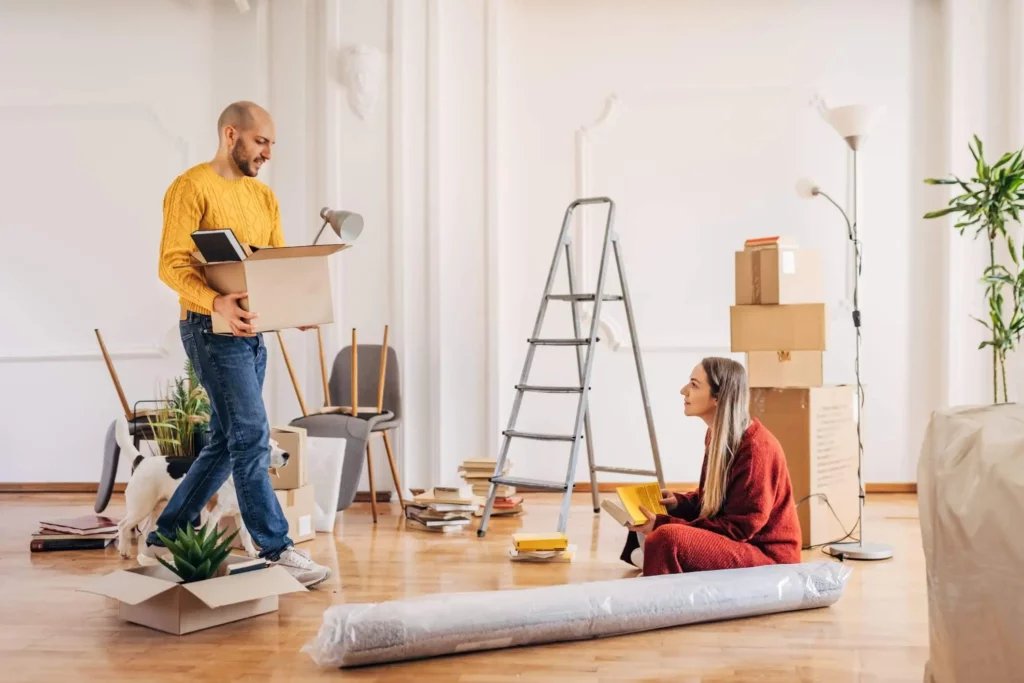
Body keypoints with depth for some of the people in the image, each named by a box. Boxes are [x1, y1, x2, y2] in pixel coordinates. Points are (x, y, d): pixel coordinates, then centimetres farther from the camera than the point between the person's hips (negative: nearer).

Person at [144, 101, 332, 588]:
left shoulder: (264, 197, 16)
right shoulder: (192, 188, -8)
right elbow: (172, 264, -15)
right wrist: (216, 301, -32)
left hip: (251, 330, 8)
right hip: (213, 329, -8)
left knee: (226, 444, 12)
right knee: (251, 438, -8)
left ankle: (163, 540, 24)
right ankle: (276, 550, 0)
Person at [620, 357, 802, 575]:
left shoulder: (756, 449, -23)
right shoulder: (716, 434, 5)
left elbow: (739, 527, -22)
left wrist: (664, 524, -25)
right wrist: (678, 502, -2)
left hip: (767, 554, -10)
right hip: (733, 540, 10)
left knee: (667, 539, -29)